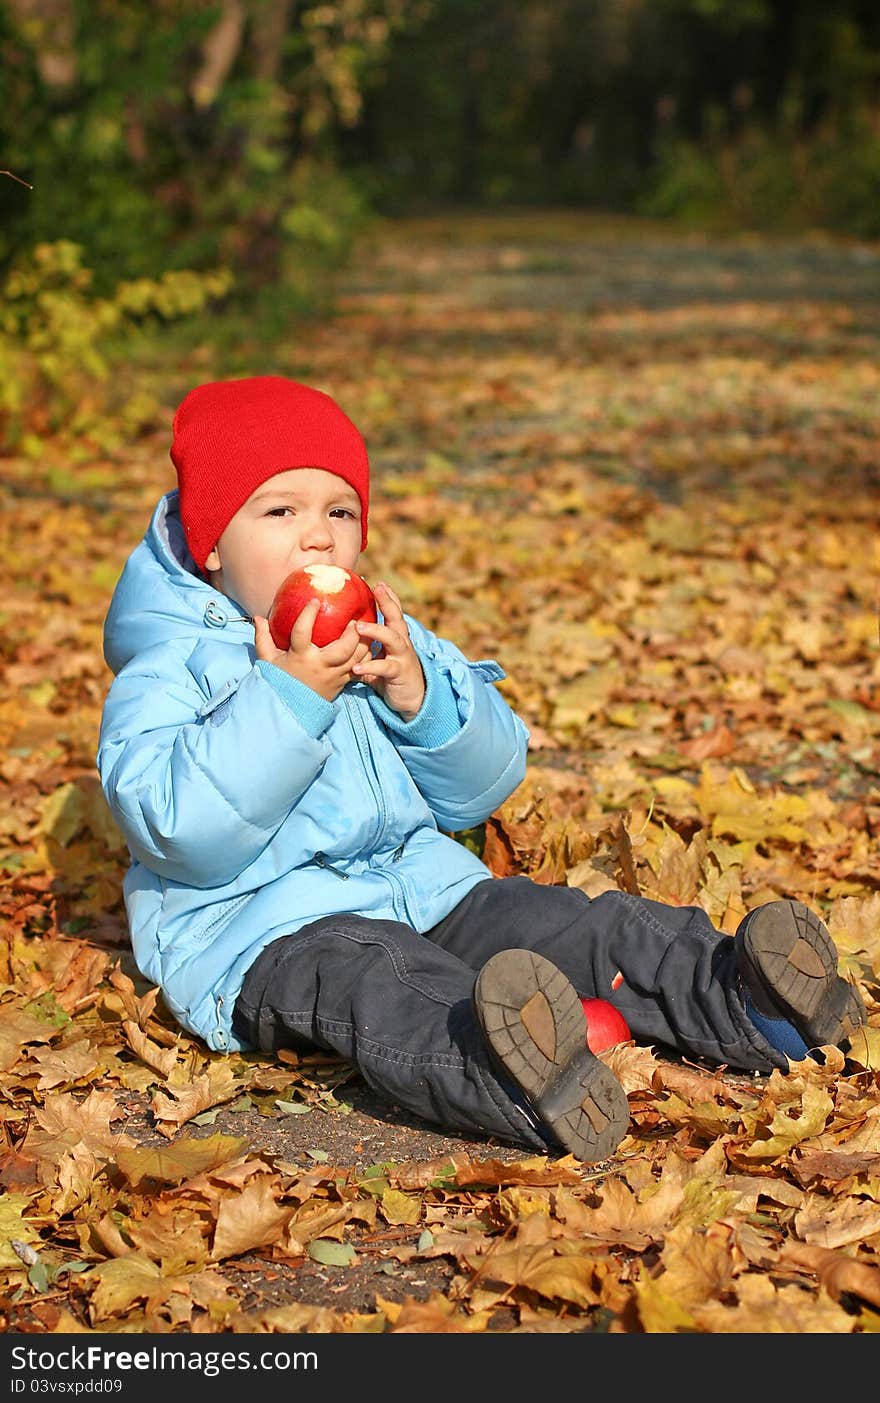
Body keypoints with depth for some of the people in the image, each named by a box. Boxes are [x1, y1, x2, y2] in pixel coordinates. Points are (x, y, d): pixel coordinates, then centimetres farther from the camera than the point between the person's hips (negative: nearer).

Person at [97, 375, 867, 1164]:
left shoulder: (384, 642, 15)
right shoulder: (168, 673, -5)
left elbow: (478, 792, 11)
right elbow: (183, 832, -22)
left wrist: (420, 696, -9)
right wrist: (291, 692, -25)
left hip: (420, 888, 7)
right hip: (263, 931, -7)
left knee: (574, 926, -15)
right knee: (366, 978, -38)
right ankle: (524, 1094, -66)